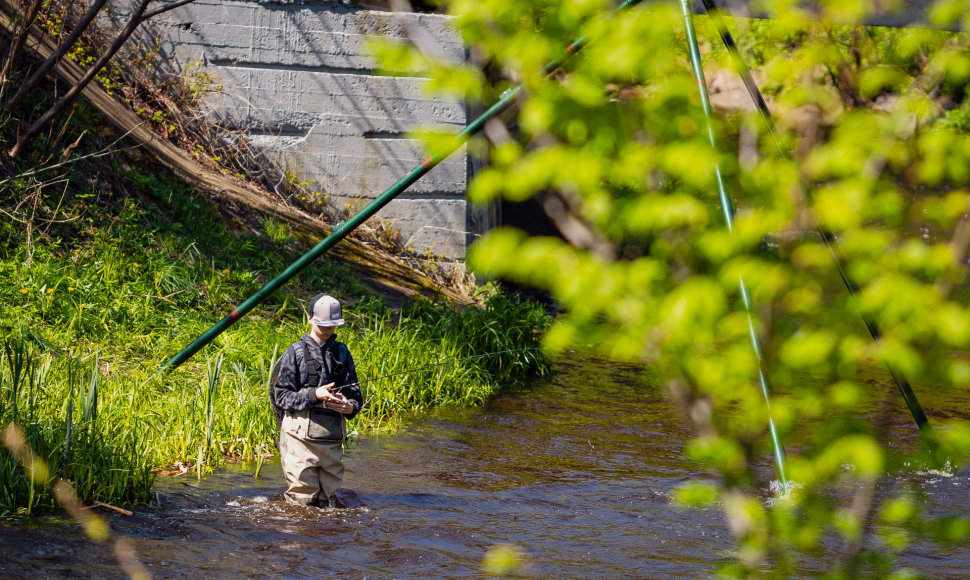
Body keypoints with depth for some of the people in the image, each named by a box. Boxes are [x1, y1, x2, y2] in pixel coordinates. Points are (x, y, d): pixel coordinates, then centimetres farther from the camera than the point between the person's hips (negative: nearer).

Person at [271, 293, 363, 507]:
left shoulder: (341, 352, 13)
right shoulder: (296, 352, 1)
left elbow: (355, 393, 13)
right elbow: (281, 397, -4)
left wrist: (350, 407, -11)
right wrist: (314, 395, -18)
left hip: (332, 437, 4)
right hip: (301, 435, -4)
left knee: (325, 502, 5)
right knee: (303, 499, -6)